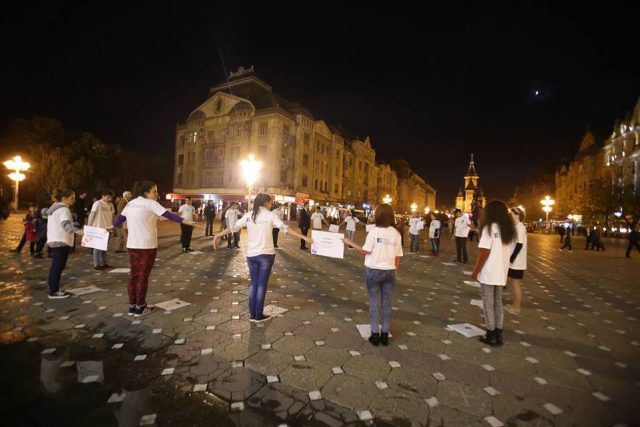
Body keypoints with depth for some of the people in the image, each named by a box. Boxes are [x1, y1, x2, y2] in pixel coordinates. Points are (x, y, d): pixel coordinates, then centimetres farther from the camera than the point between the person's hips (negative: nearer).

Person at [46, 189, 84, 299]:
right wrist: (77, 231, -48)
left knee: (56, 266, 15)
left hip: (55, 240, 11)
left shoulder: (55, 208, 17)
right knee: (58, 267, -5)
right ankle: (54, 292, 0)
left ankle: (53, 290, 22)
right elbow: (66, 224, -32)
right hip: (61, 241, -11)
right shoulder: (63, 209, -16)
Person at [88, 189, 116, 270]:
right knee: (98, 246, 1)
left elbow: (113, 215, 13)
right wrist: (89, 227, -13)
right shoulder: (97, 203, -11)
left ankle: (103, 263, 23)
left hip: (107, 228, 7)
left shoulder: (110, 204, 8)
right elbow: (91, 215, -11)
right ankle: (96, 265, 10)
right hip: (98, 228, -6)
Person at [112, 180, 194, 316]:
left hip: (132, 245, 7)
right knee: (143, 276, 3)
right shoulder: (150, 203, -10)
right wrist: (185, 221, -26)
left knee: (133, 275, 13)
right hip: (147, 245, -7)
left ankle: (132, 306, 22)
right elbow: (168, 215, -21)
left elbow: (120, 218, 21)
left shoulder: (131, 203, 12)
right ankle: (140, 307, 13)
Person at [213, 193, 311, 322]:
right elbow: (285, 228, -14)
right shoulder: (270, 215, -7)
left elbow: (233, 227, 5)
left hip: (251, 254, 4)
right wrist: (303, 237, -13)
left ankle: (252, 314, 21)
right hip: (266, 254, -4)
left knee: (254, 283, 15)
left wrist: (218, 235, 16)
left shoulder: (248, 215, 3)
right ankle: (259, 315, 14)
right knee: (262, 284, 5)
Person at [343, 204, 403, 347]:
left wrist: (350, 243, 2)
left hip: (374, 270, -3)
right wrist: (393, 270, 14)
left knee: (374, 303, 8)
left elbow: (366, 251, -10)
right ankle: (385, 334, 21)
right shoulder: (396, 234, 1)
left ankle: (375, 334, 14)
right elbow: (398, 257, 2)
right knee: (386, 303, 12)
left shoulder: (374, 231, -11)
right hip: (389, 271, 3)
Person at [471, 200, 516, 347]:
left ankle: (491, 335, 13)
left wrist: (476, 271, -10)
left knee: (488, 303, 5)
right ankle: (498, 334, 23)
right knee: (498, 303, 16)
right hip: (502, 272, 7)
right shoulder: (508, 229, 8)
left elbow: (484, 252, -17)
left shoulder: (490, 228, -13)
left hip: (489, 273, -7)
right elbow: (504, 251, 5)